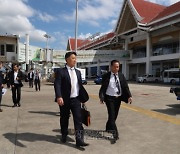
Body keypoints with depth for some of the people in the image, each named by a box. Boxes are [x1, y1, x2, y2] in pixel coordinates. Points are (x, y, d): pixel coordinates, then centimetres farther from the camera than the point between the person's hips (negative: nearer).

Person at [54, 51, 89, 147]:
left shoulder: (78, 72, 12)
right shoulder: (60, 71, -6)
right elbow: (57, 85, -17)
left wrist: (84, 97, 14)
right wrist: (59, 97, -31)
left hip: (76, 100, 4)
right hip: (65, 100, -3)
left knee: (78, 119, -2)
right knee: (64, 119, 13)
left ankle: (79, 140, 2)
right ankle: (64, 136, 36)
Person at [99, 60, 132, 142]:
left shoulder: (121, 76, 4)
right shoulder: (106, 76, -7)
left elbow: (125, 86, 0)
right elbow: (103, 87, -11)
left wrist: (129, 96, -14)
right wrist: (101, 97, -24)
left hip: (118, 98, 5)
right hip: (110, 98, -5)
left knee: (114, 116, 16)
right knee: (112, 115, -8)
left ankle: (108, 128, 38)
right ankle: (115, 133, -3)